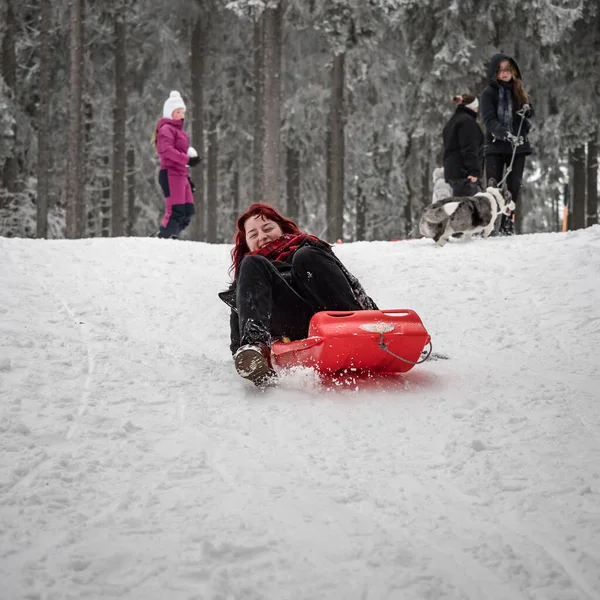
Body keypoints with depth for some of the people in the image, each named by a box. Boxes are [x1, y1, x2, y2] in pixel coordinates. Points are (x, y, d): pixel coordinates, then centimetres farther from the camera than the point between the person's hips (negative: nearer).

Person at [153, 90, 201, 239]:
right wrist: (187, 159, -27)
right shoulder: (166, 129, -5)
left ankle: (169, 237, 10)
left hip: (181, 175, 10)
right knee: (175, 212, -16)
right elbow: (167, 150, -21)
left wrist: (187, 177, 22)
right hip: (171, 174, -10)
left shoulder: (179, 130, 25)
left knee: (188, 212, 7)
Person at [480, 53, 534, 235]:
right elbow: (490, 121, -15)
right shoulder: (489, 93, -4)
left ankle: (507, 224, 8)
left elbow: (531, 111, 24)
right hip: (496, 145, -4)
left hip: (518, 146, 4)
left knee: (514, 186, 3)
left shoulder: (519, 92, 12)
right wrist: (506, 134, -31)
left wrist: (527, 111, -2)